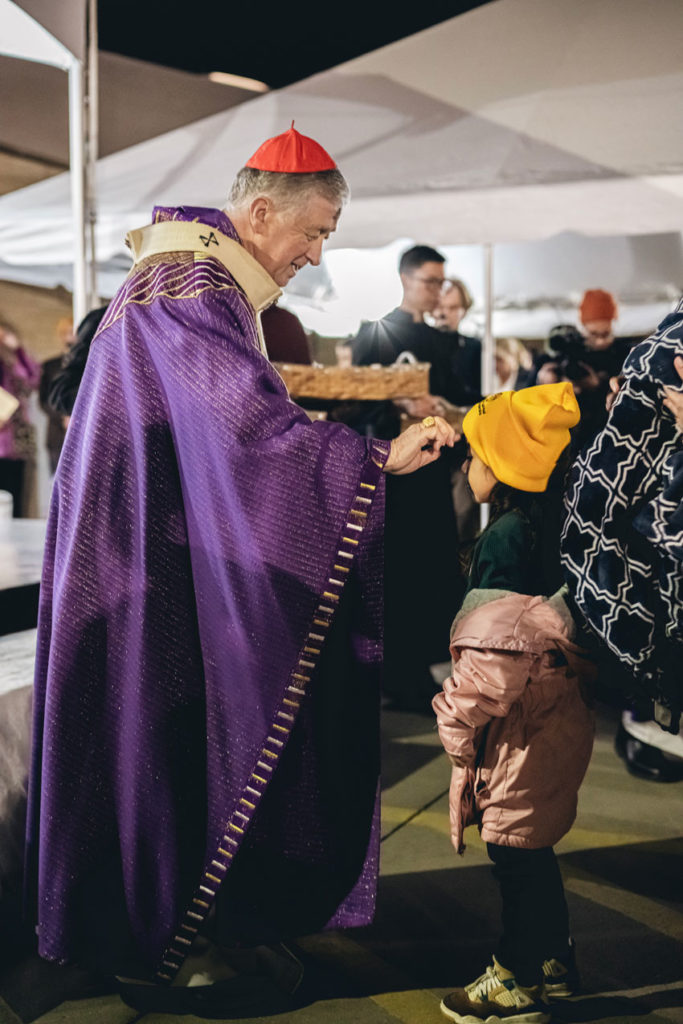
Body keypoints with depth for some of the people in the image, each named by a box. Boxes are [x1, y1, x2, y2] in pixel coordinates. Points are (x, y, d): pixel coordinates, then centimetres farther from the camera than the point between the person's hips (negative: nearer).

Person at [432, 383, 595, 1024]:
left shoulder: (505, 536, -20)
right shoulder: (546, 526, 8)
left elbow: (496, 651, -21)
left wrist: (462, 722, -11)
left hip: (522, 727, -9)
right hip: (552, 714, 9)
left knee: (514, 851, 4)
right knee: (531, 849, 20)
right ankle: (553, 961, 34)